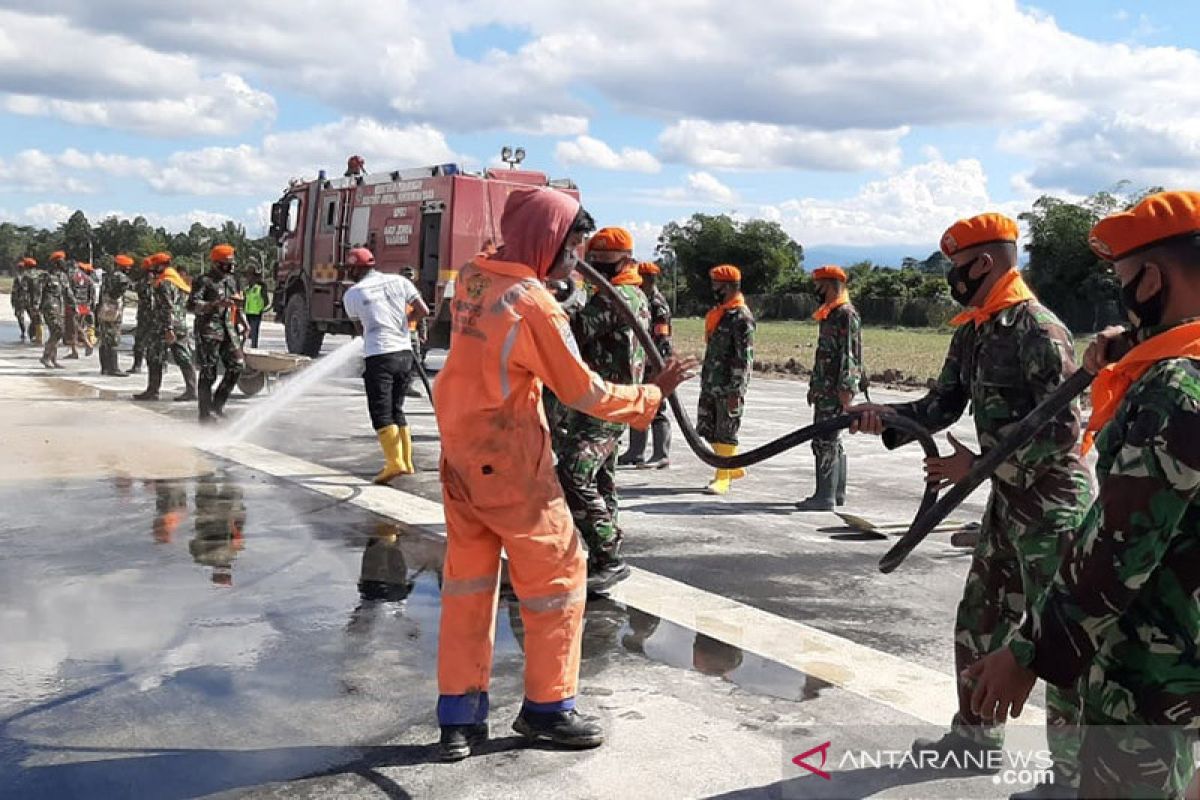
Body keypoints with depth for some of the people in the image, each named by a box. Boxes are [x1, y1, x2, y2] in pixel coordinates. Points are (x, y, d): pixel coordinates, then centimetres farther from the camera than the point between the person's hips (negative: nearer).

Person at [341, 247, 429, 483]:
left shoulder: (352, 294, 2)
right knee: (397, 410, 16)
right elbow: (423, 311, 3)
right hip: (404, 353, 5)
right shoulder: (399, 281, 8)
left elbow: (360, 330, 14)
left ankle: (395, 462, -18)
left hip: (378, 357, -5)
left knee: (381, 414, -4)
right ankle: (406, 461, 19)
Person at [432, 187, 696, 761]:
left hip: (460, 449, 8)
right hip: (509, 460, -8)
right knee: (556, 572, 7)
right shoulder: (535, 305, -20)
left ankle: (459, 716, 19)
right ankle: (547, 707, 19)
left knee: (469, 574, 13)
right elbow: (586, 394, -15)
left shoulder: (472, 278, 2)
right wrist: (652, 395, -2)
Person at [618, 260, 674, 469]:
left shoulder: (658, 304, -13)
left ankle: (661, 455, 0)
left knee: (657, 410, -5)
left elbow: (662, 339, -19)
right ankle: (635, 452, 22)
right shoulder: (642, 301, 16)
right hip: (641, 364, 10)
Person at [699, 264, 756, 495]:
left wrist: (736, 391, -20)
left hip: (729, 387, -9)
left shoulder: (742, 317, -14)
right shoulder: (718, 312, 14)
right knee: (706, 428, 12)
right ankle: (734, 466, 27)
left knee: (726, 432, -1)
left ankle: (723, 478, 8)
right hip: (710, 385, 9)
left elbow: (745, 358, -18)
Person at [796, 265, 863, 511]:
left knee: (825, 441, -10)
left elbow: (850, 355, -19)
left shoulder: (847, 314, -13)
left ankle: (825, 497, -8)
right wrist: (814, 385, 24)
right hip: (825, 390, 10)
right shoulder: (829, 315, 18)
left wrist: (845, 388, -23)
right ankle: (837, 493, 22)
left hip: (836, 391, -10)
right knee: (832, 441, 14)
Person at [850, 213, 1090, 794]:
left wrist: (978, 466, -22)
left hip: (1052, 506, -9)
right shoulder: (971, 332, 9)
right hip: (1008, 500, 10)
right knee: (977, 623, 18)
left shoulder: (1038, 330, -19)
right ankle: (976, 735, 34)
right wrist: (885, 416, -8)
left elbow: (1062, 430, -23)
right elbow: (943, 403, 10)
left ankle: (1074, 775, 12)